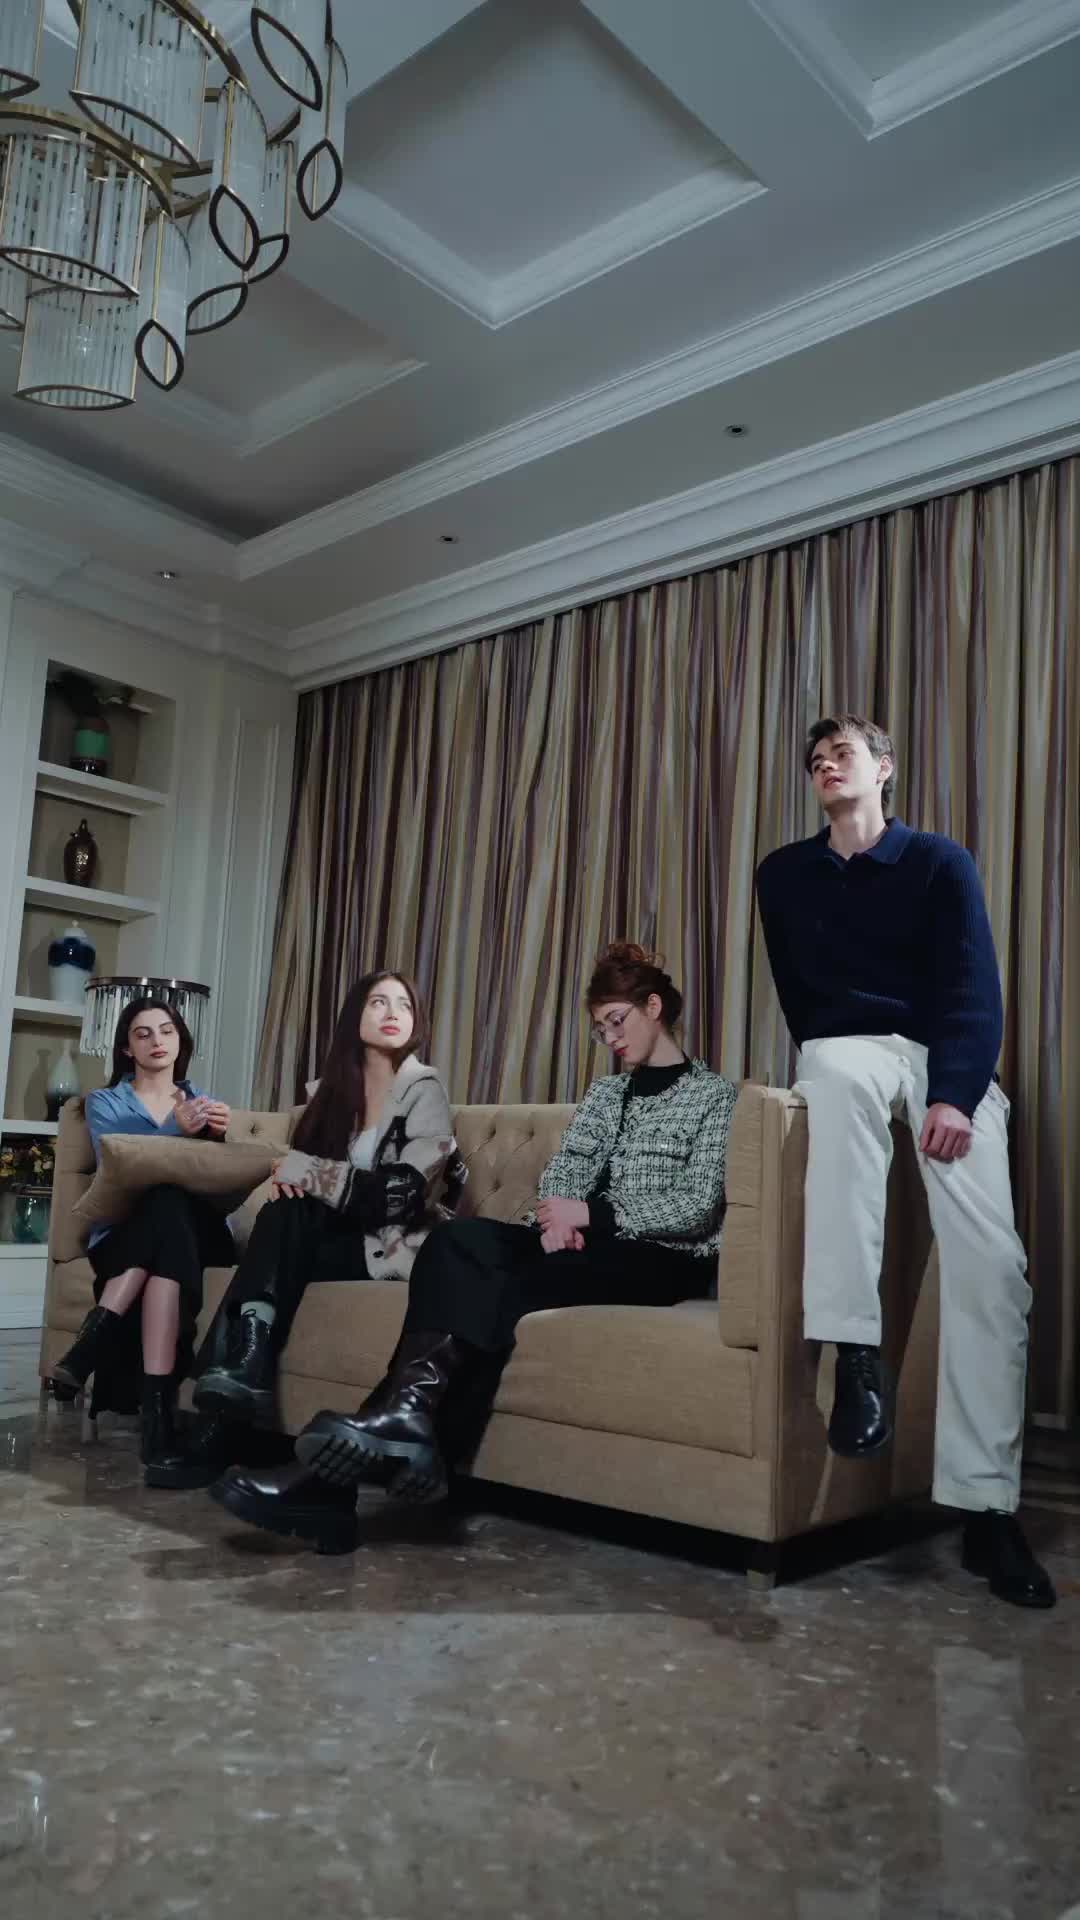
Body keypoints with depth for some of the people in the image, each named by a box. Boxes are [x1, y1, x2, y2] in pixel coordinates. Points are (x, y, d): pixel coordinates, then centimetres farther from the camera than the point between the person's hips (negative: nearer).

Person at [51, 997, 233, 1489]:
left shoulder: (202, 1102, 22)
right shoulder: (105, 1102, 14)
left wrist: (215, 1140, -12)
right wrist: (176, 1133, -22)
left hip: (198, 1231, 2)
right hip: (122, 1237, -1)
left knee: (168, 1205, -36)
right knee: (168, 1202, -39)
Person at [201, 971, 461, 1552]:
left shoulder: (424, 1091, -7)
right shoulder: (330, 1088, 11)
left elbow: (402, 1195, -17)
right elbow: (303, 1169, 13)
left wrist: (307, 1171, -16)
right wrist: (290, 1178, -12)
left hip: (398, 1245, -5)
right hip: (335, 1238, 5)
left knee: (286, 1221, -29)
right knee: (285, 1211, -27)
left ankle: (241, 1364, -32)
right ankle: (241, 1364, -36)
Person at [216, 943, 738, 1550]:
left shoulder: (715, 1095, 3)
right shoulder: (606, 1092, 23)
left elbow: (698, 1210, -8)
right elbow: (562, 1174, 11)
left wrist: (591, 1214, -15)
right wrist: (559, 1219, -12)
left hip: (669, 1259, -5)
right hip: (592, 1245, 5)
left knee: (523, 1286, -35)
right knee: (458, 1237, -26)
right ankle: (408, 1413, -40)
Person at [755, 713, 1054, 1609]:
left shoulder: (941, 861, 2)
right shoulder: (784, 874, 11)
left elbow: (974, 989, -8)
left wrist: (954, 1093, -23)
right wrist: (831, 1062, 2)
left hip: (949, 1060, 0)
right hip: (846, 1049, 1)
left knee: (990, 1260, -21)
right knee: (837, 1083, -40)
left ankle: (987, 1505, -16)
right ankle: (857, 1348, -40)